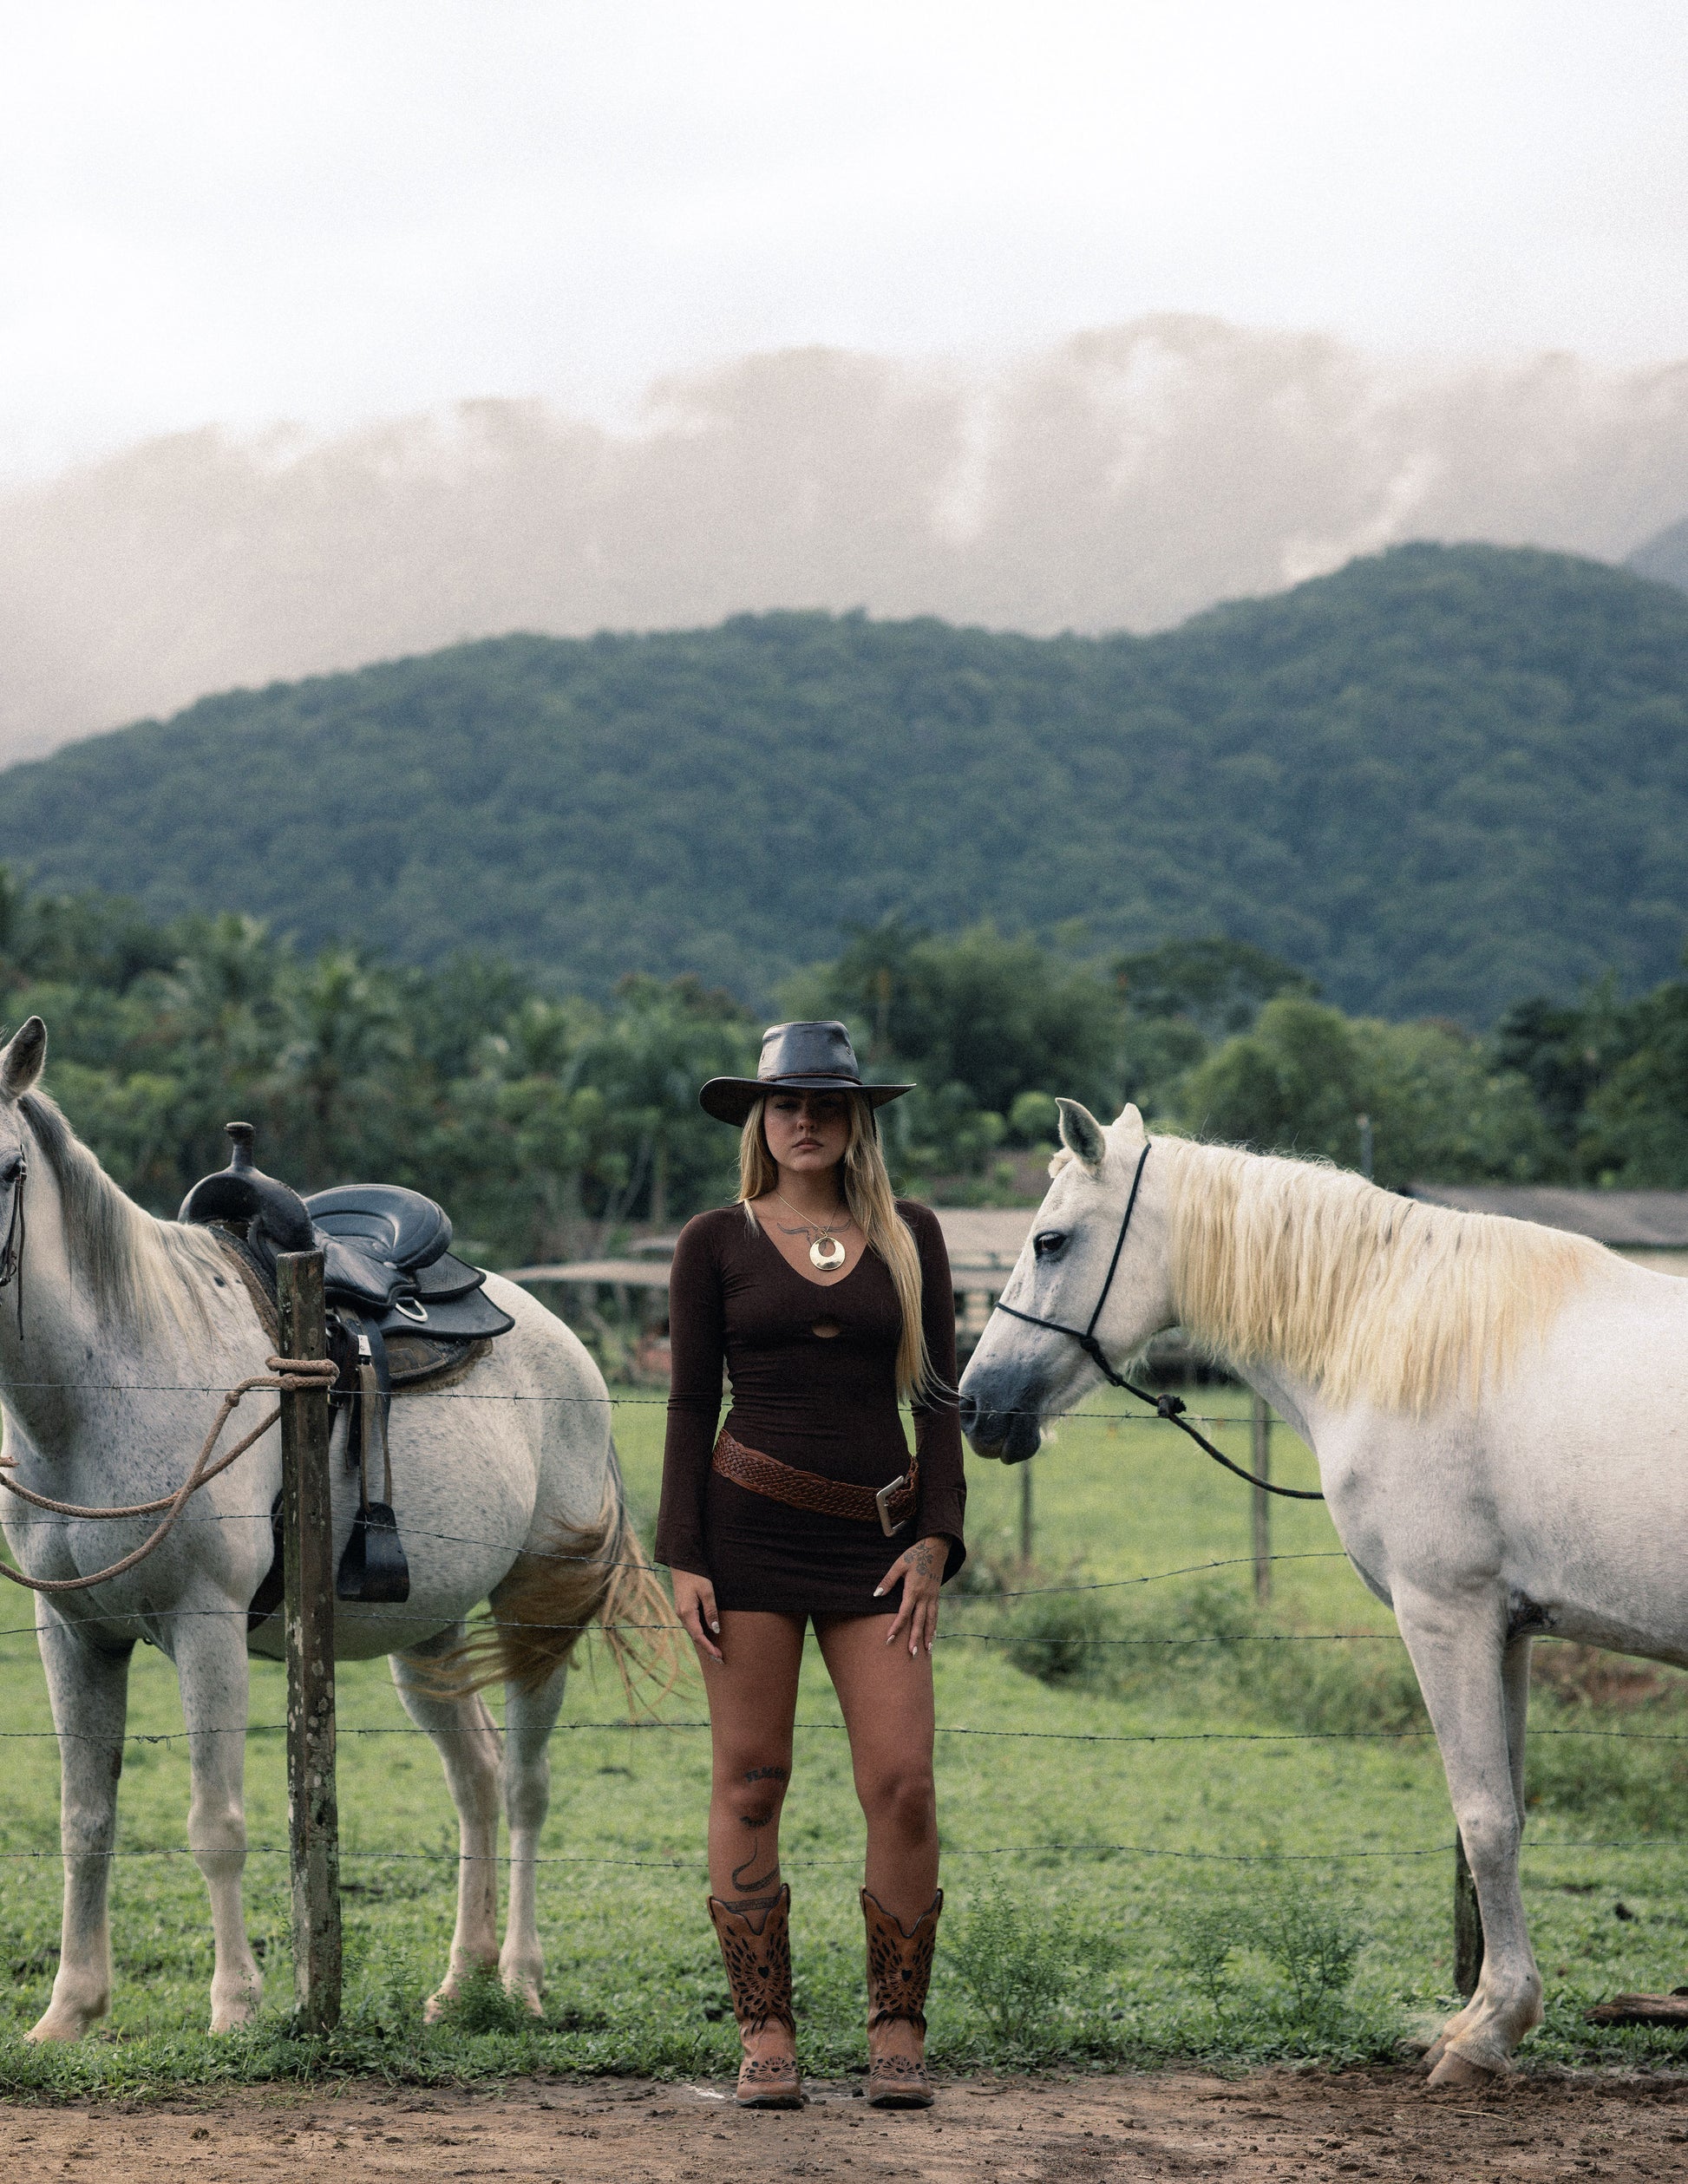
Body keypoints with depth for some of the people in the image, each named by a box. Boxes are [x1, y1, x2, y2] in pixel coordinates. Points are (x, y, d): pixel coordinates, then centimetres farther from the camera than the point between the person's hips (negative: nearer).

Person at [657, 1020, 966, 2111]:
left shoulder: (910, 1235, 8)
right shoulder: (716, 1244, 4)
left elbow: (939, 1396, 7)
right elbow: (690, 1405, 3)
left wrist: (936, 1542, -2)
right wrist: (685, 1558, -5)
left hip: (876, 1535, 1)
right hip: (749, 1525, -1)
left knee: (904, 1785, -7)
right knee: (751, 1782, 1)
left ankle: (899, 2036, 5)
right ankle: (767, 2037, 7)